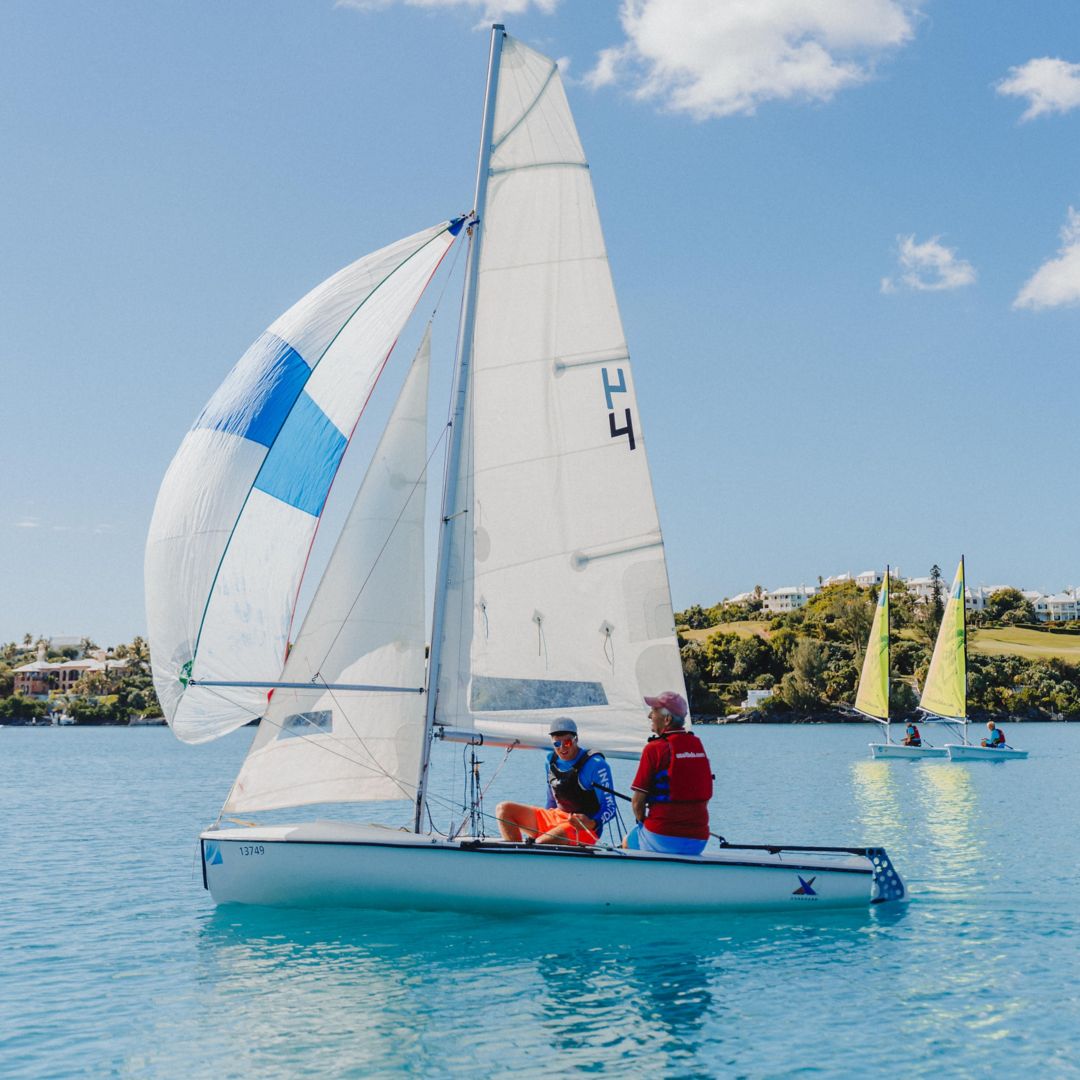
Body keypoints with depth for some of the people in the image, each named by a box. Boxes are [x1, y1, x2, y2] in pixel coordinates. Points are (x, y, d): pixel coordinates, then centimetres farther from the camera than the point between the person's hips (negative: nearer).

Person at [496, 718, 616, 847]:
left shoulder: (595, 764, -13)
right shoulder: (552, 761, 8)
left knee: (540, 844, -35)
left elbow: (610, 807, -15)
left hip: (583, 827, -8)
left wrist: (591, 823, -34)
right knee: (504, 809, -3)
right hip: (555, 819, 8)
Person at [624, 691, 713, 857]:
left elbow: (637, 801, -9)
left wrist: (642, 822, 9)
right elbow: (707, 796, 13)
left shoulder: (654, 748, -11)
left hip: (662, 837, -5)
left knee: (628, 842, 23)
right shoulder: (698, 744, 7)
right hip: (699, 840, 5)